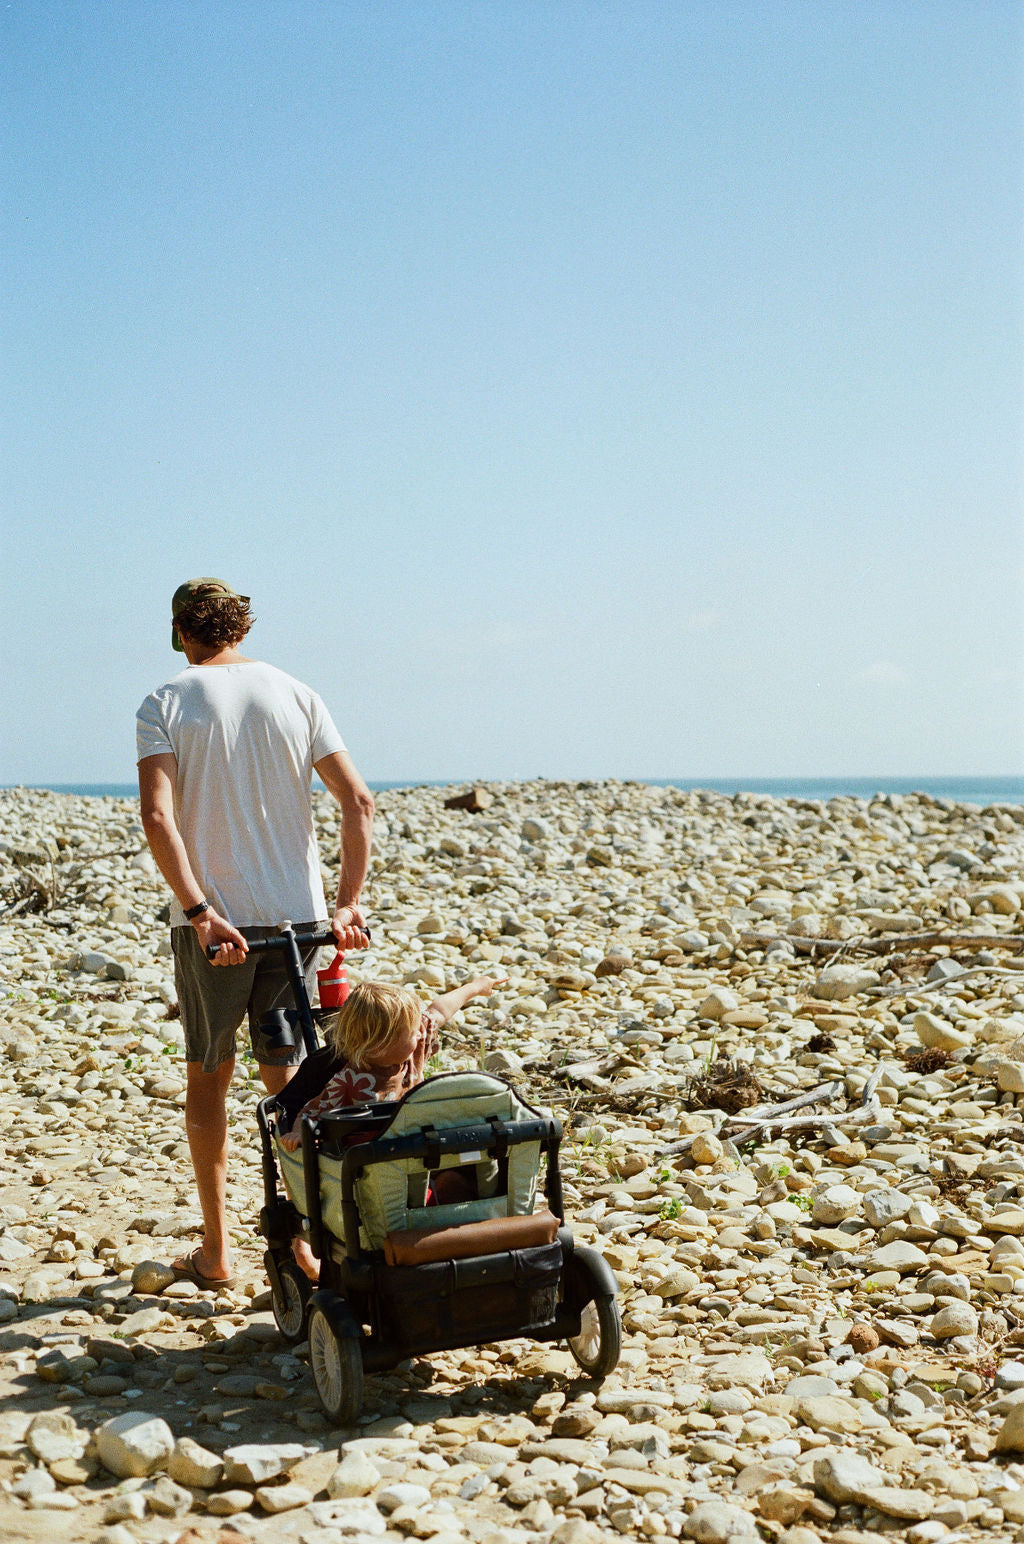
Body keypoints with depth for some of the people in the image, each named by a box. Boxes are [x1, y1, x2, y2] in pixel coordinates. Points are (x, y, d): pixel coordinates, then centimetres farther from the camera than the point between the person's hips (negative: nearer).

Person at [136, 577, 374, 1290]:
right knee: (286, 1077, 11)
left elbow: (158, 816, -17)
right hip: (296, 914, 2)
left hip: (210, 918, -2)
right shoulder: (296, 695, 4)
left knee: (208, 1076, 13)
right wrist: (349, 904, -4)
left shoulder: (166, 703, -2)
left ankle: (216, 1251, 18)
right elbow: (358, 801, -3)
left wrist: (200, 910, -20)